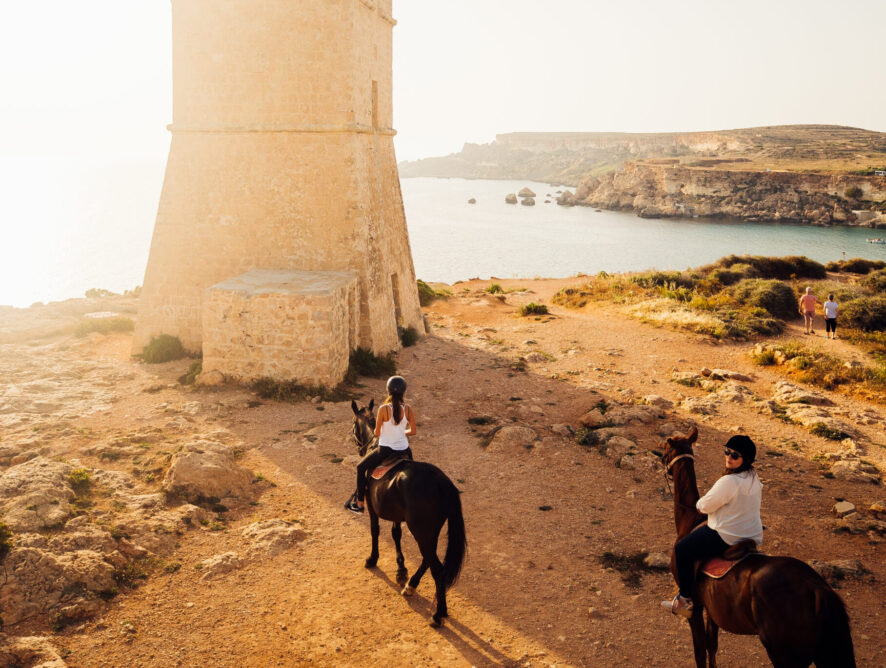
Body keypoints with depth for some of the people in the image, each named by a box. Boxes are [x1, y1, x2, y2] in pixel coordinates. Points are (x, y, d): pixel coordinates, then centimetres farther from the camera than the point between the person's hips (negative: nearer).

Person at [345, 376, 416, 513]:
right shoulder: (408, 410, -8)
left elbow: (377, 433, -10)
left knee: (361, 467, 20)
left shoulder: (384, 409, -17)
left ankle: (359, 503, 23)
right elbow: (413, 431, 0)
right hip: (404, 450, 3)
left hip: (385, 450, -3)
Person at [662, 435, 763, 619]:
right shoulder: (753, 477, 2)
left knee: (682, 549, 5)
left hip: (727, 538, -10)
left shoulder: (729, 481, -27)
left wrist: (699, 504, 6)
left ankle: (685, 601, 12)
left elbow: (706, 506, -17)